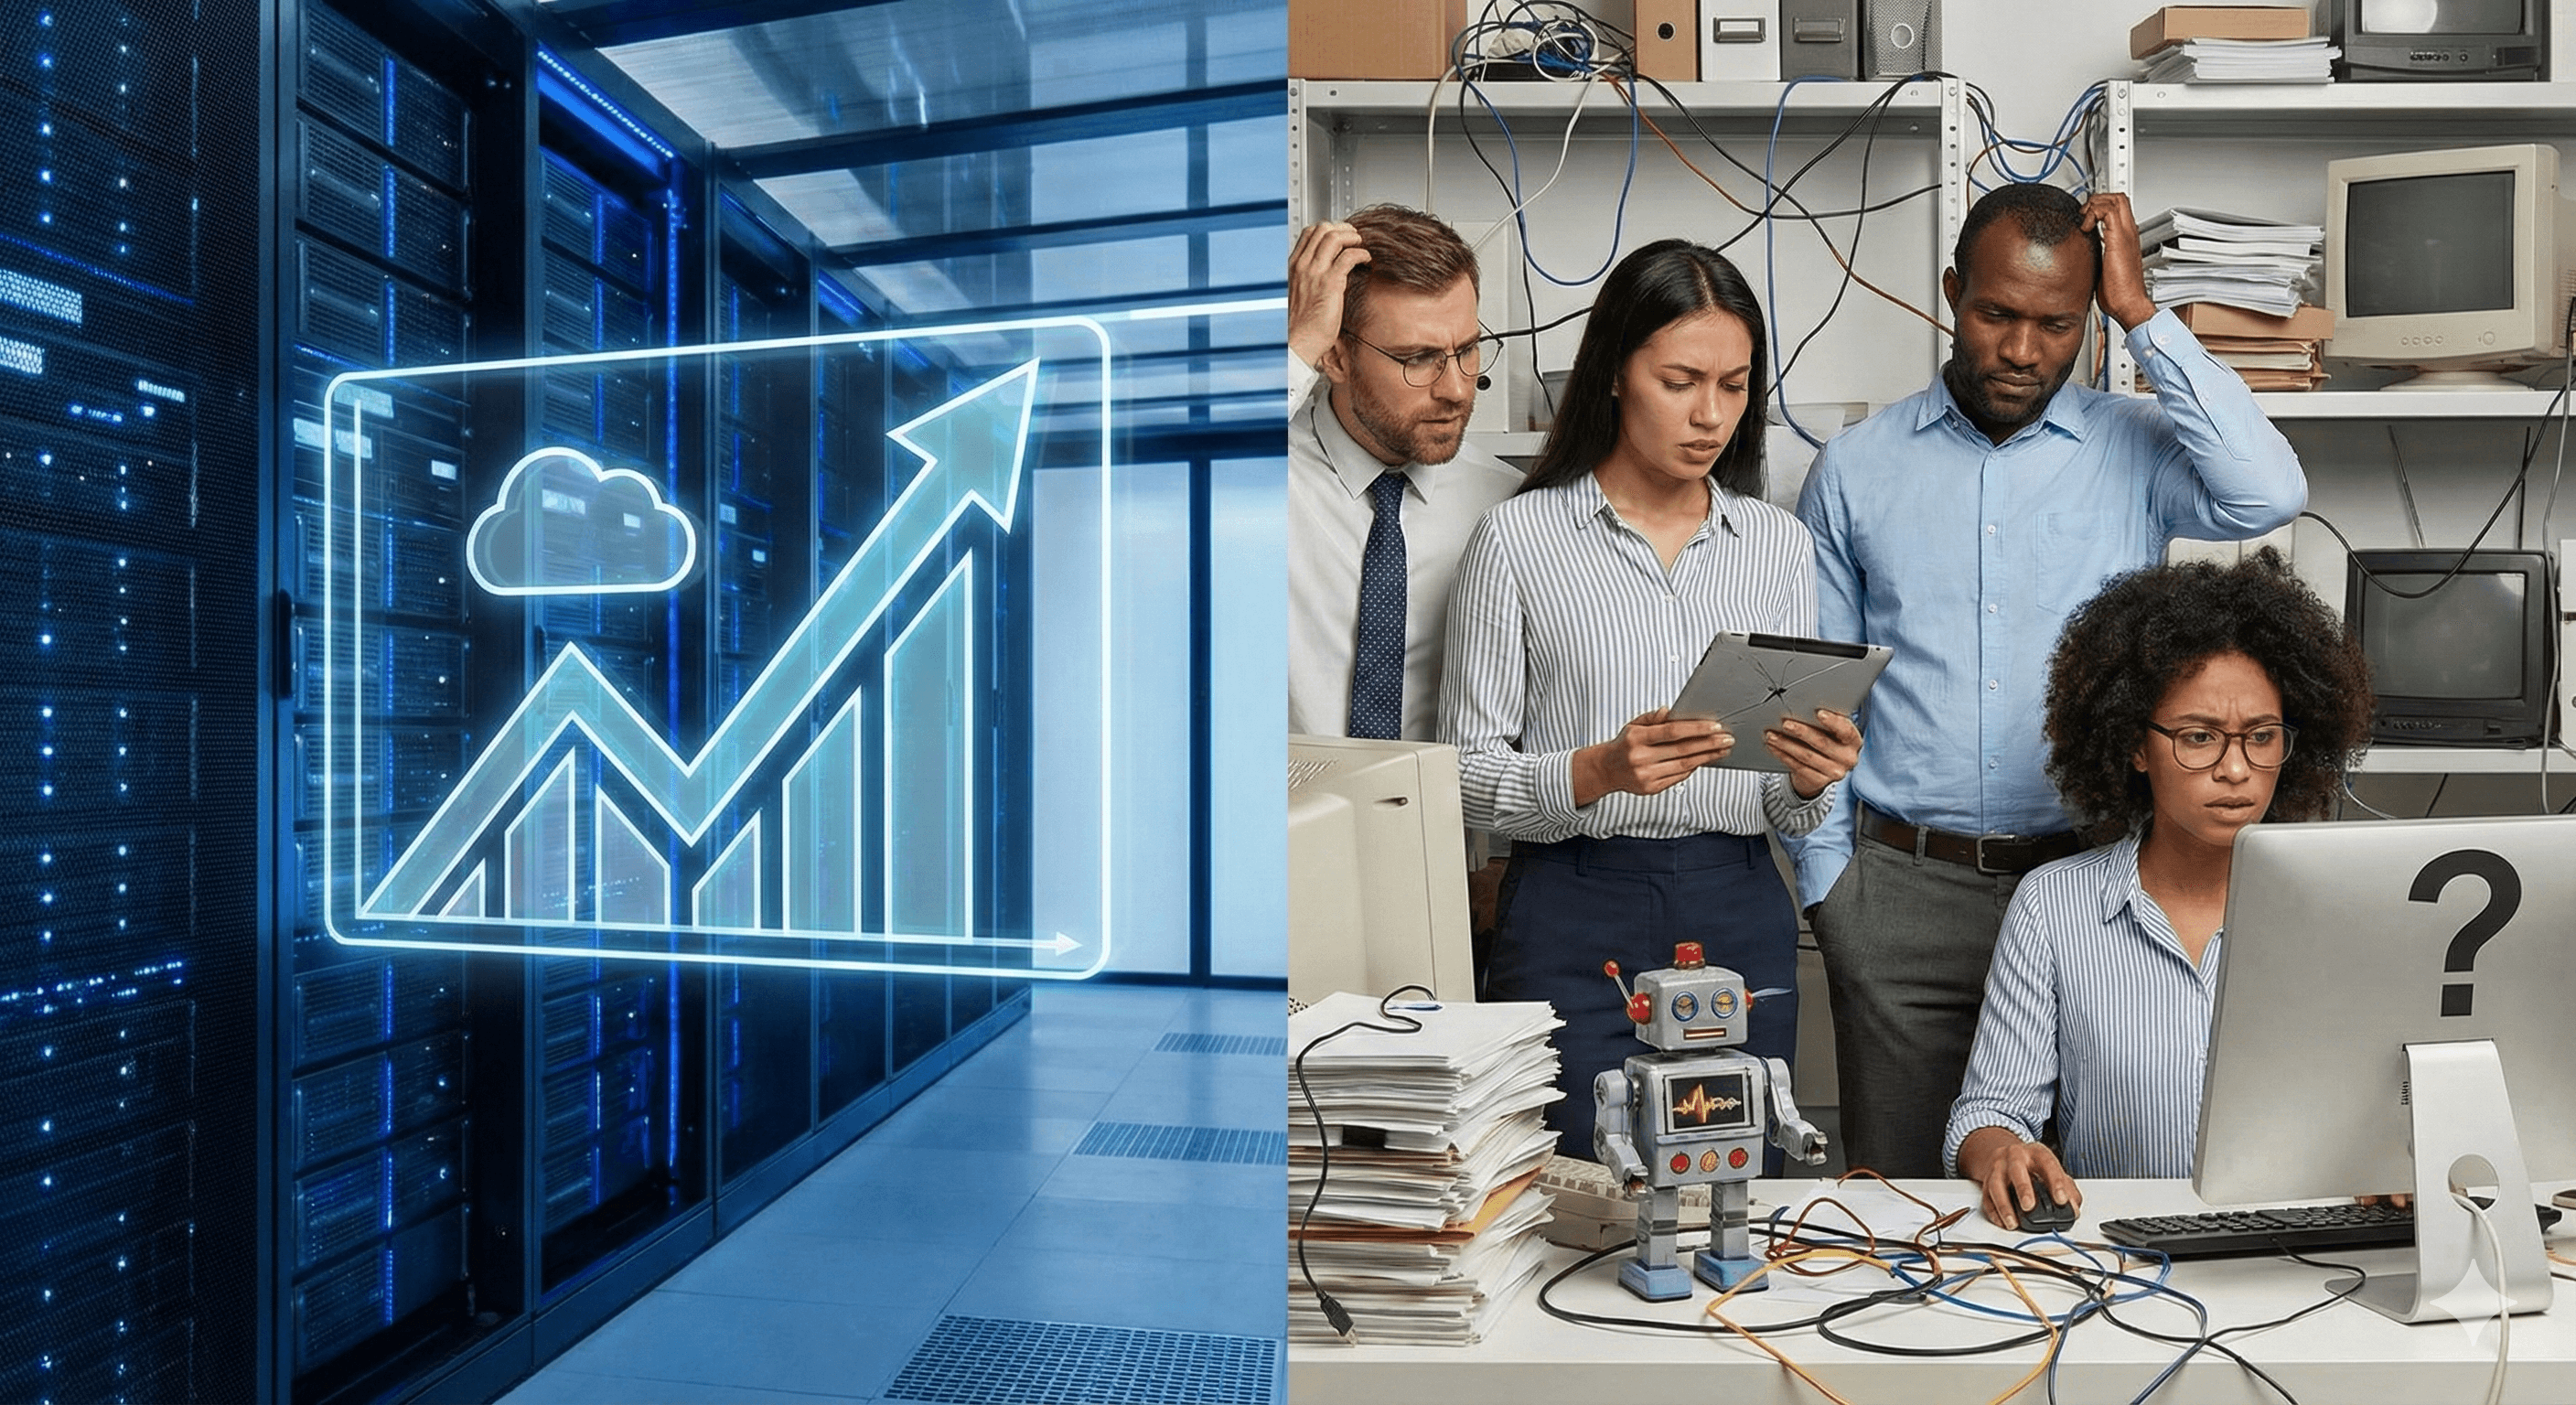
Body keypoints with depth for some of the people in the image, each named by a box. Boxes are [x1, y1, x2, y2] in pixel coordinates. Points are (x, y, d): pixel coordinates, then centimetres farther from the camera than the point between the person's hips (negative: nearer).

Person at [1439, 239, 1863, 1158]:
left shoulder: (1777, 542, 7)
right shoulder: (1518, 539, -4)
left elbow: (1789, 812, 9)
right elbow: (1467, 772, -5)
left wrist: (1809, 779, -12)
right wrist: (1597, 771, -21)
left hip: (1740, 917, 4)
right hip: (1574, 918, -3)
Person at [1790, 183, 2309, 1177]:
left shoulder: (2135, 449, 4)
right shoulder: (1856, 468, 5)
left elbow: (2268, 495, -19)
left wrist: (2141, 313, -10)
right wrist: (1827, 880, 1)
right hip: (1902, 890, 0)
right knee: (1896, 1185, 10)